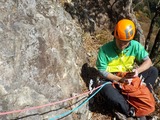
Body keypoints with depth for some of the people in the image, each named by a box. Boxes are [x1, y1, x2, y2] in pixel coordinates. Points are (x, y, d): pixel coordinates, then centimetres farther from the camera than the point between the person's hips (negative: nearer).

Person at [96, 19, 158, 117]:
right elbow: (102, 71, -15)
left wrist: (138, 71, -26)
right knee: (107, 91, -38)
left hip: (130, 78, 4)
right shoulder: (105, 50, -18)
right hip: (113, 80, -3)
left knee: (153, 71, -11)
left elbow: (148, 61, -6)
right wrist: (119, 79, -23)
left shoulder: (135, 46, -10)